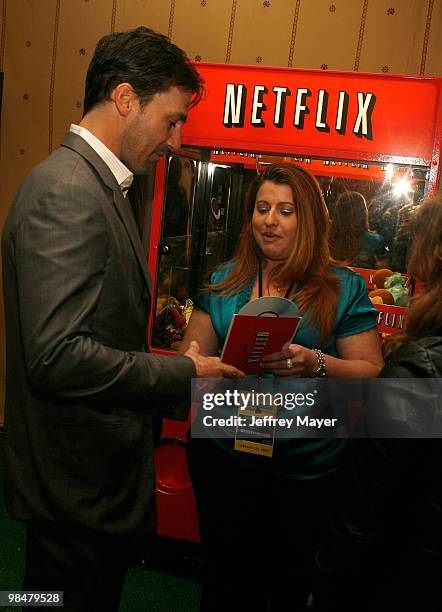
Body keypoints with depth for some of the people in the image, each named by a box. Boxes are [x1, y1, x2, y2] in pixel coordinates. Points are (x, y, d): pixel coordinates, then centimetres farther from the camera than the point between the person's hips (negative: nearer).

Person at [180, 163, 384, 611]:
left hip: (309, 469, -1)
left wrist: (317, 364, -23)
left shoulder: (343, 289, -3)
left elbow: (372, 371, -4)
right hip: (225, 458, 2)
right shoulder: (224, 282, 4)